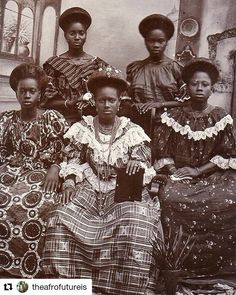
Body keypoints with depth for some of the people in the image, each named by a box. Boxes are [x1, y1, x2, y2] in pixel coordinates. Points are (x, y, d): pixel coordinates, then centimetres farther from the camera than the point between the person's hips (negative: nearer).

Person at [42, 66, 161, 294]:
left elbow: (145, 165, 4)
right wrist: (70, 181, -13)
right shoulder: (83, 129, 9)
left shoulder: (132, 131, 7)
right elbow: (73, 161, 6)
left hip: (123, 192, -1)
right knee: (63, 219, -26)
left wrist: (138, 165, -20)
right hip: (89, 190, 1)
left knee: (134, 223, -31)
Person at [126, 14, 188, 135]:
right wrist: (136, 106, -6)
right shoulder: (134, 68, 8)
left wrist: (160, 104, -12)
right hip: (139, 125, 1)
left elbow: (184, 101, 0)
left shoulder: (175, 68, 2)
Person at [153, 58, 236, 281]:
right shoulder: (173, 117, 5)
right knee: (169, 198, -31)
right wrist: (174, 172, -14)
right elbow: (162, 152, 3)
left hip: (213, 174, 1)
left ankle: (217, 264, -8)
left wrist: (199, 171, -11)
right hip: (180, 175, 0)